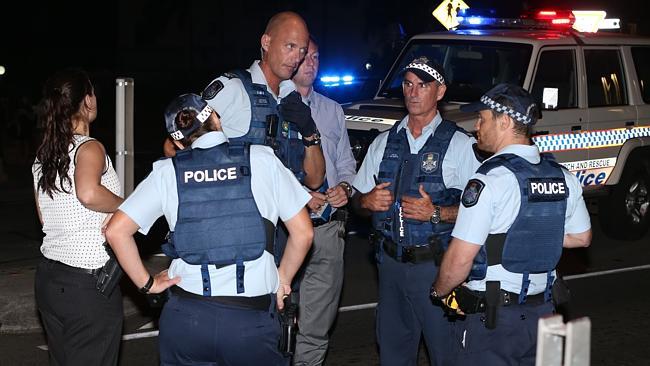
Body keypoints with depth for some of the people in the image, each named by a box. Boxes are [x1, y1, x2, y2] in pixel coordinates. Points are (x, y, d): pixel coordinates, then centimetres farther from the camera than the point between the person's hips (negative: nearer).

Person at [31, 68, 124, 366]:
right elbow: (88, 192, -34)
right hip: (89, 284, -8)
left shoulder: (42, 156, 11)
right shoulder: (89, 148, -12)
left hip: (49, 277, 8)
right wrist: (126, 207, -17)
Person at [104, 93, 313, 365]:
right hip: (250, 318, -1)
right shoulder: (262, 159, 1)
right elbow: (303, 233, 4)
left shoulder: (167, 172, 4)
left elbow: (116, 231, 0)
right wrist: (282, 280, 16)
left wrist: (146, 283, 9)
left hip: (185, 315, 1)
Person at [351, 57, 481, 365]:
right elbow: (358, 198, 16)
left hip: (435, 264, -5)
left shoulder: (459, 144, -4)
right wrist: (368, 200, -5)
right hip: (391, 261, 5)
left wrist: (435, 214, -21)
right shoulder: (384, 142, 11)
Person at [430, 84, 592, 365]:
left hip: (491, 319, -7)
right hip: (542, 310, 7)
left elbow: (459, 260, -19)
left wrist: (439, 291, -2)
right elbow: (581, 237, 17)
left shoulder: (490, 181, -18)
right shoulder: (563, 177, 3)